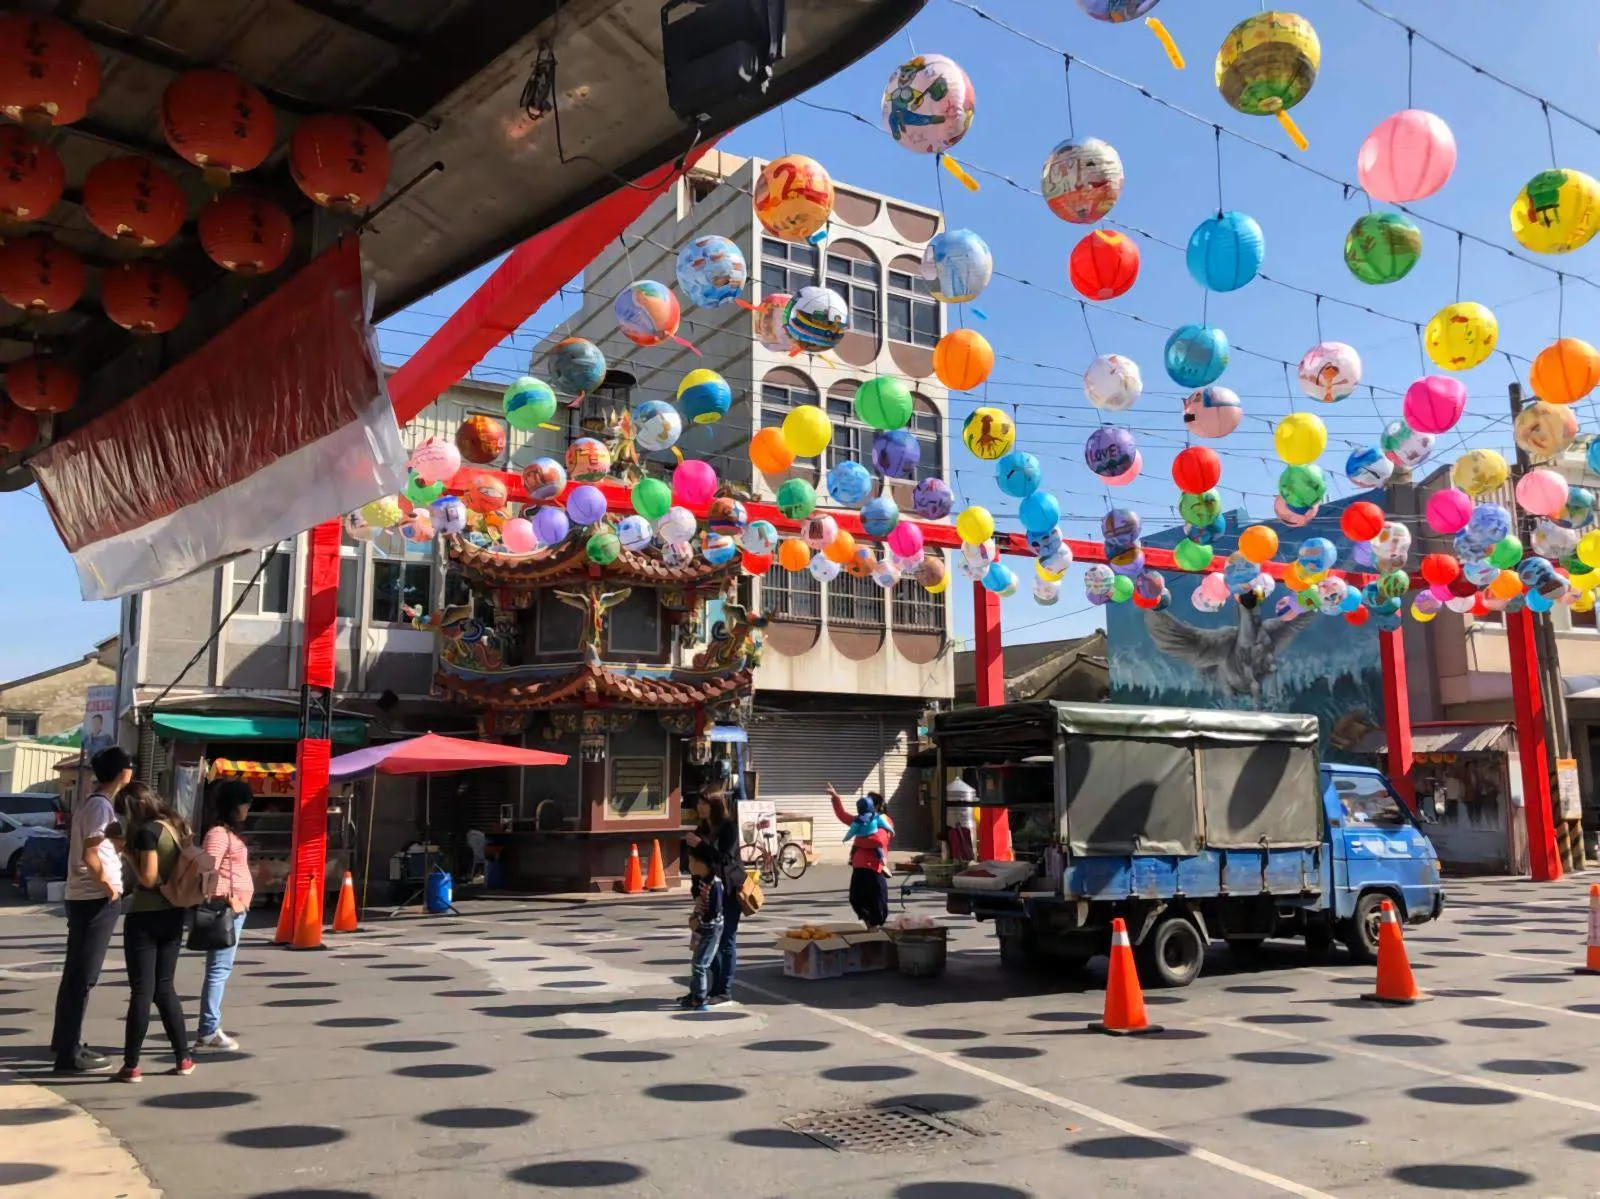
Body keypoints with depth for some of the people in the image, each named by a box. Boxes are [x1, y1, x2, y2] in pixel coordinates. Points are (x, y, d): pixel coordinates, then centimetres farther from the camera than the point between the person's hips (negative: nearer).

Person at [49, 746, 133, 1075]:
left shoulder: (88, 803, 14)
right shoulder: (102, 806, -16)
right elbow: (90, 855, -24)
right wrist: (109, 886, -15)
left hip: (80, 897, 10)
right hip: (96, 900, -10)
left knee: (75, 972, 19)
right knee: (83, 976, -6)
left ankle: (64, 1041, 31)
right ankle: (70, 1053, -3)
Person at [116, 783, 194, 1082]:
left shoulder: (148, 831, -15)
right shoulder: (179, 826, 9)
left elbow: (148, 879, -18)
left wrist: (128, 853, -7)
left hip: (144, 918, -7)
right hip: (173, 916, 7)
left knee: (142, 991, -2)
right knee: (165, 987, 14)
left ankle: (131, 1066, 4)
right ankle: (183, 1058, 15)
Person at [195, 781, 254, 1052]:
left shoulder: (231, 833, 18)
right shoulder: (219, 834, -12)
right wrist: (225, 900, -21)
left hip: (236, 909, 10)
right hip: (225, 910, -10)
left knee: (221, 968, 12)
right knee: (219, 969, -8)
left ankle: (209, 1028, 17)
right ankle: (207, 1032, -5)